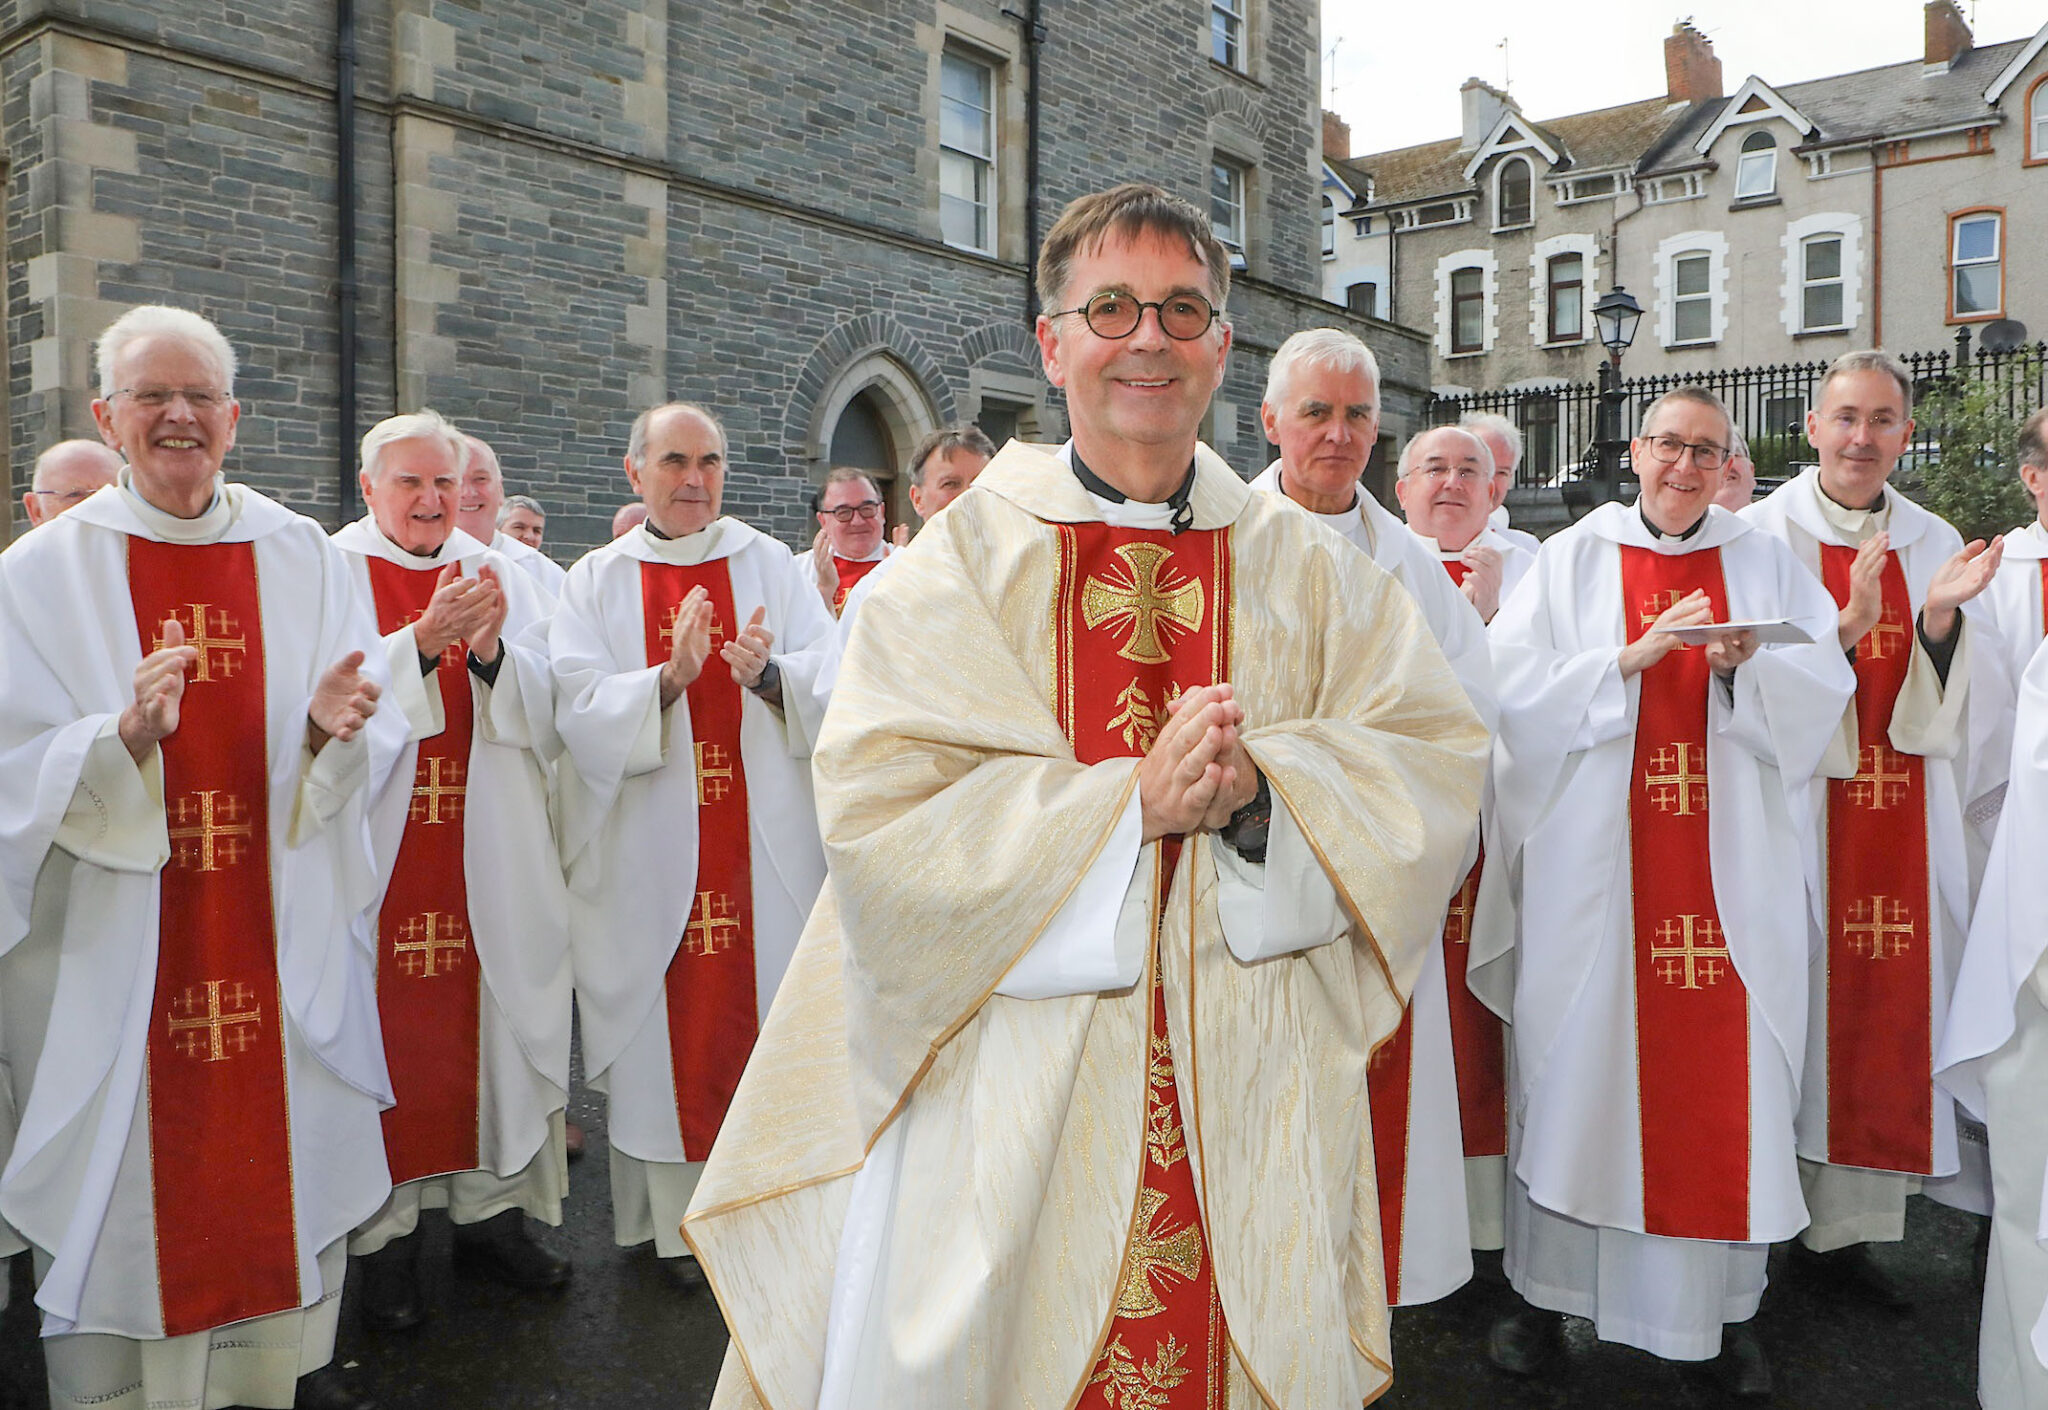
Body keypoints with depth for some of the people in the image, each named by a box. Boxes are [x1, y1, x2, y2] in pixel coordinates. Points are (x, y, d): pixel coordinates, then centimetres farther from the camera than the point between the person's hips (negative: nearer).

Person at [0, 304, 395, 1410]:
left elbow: (373, 745, 3)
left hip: (282, 937, 2)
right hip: (119, 951, -2)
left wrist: (330, 731, -19)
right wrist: (125, 736, -25)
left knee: (290, 1149, 11)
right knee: (132, 1171, 5)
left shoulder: (302, 556, 4)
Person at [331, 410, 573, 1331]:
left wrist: (490, 650, -15)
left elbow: (545, 719, 3)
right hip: (378, 861, -3)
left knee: (486, 1018, 6)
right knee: (387, 1024, 0)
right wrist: (423, 642, -23)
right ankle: (385, 1229, 14)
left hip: (488, 863, 3)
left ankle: (490, 1205, 21)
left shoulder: (501, 577, 10)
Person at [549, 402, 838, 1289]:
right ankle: (680, 1217, 17)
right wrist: (669, 678, -23)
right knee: (669, 1022, 3)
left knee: (768, 1004, 3)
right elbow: (580, 710, -7)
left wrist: (770, 676, -23)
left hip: (764, 843, 1)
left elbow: (832, 686, -3)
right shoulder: (595, 582, 5)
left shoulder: (771, 565, 7)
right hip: (651, 850, 0)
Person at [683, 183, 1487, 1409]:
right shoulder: (967, 557, -3)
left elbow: (1435, 756, 0)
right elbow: (880, 805, -13)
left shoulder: (1303, 565, 6)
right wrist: (1134, 795, -21)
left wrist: (1261, 782, -18)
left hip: (1250, 1087, 3)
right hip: (1020, 1083, -2)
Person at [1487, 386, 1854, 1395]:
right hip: (1598, 857, -2)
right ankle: (1550, 1291, 13)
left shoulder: (1767, 562, 12)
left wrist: (1746, 664, -15)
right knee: (1581, 1057, 1)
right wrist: (1637, 653, -15)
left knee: (1729, 1065, 2)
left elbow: (1826, 689, 4)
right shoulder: (1572, 558, 6)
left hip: (1730, 860, 2)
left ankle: (1726, 1304, 16)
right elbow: (1519, 687, -4)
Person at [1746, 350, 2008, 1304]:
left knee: (1883, 1007, 5)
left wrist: (1939, 622, -12)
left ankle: (1845, 1224, 19)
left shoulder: (1934, 544, 12)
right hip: (1793, 812, -4)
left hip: (1903, 823, 4)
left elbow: (1965, 705, 6)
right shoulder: (1758, 535, 0)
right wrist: (1844, 627, -22)